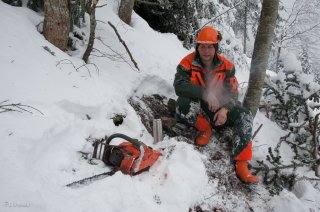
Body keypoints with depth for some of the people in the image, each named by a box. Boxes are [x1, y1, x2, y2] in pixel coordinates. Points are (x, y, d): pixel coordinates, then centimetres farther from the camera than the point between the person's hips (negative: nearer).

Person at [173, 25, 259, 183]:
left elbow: (232, 93, -5)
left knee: (244, 116, -21)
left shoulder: (226, 66, -2)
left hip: (218, 110, 3)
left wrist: (225, 109, -27)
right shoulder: (188, 63, -11)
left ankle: (241, 164, -22)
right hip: (196, 108, -2)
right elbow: (179, 86, -26)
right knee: (185, 104, -37)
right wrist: (205, 93, -38)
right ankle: (205, 130, -7)